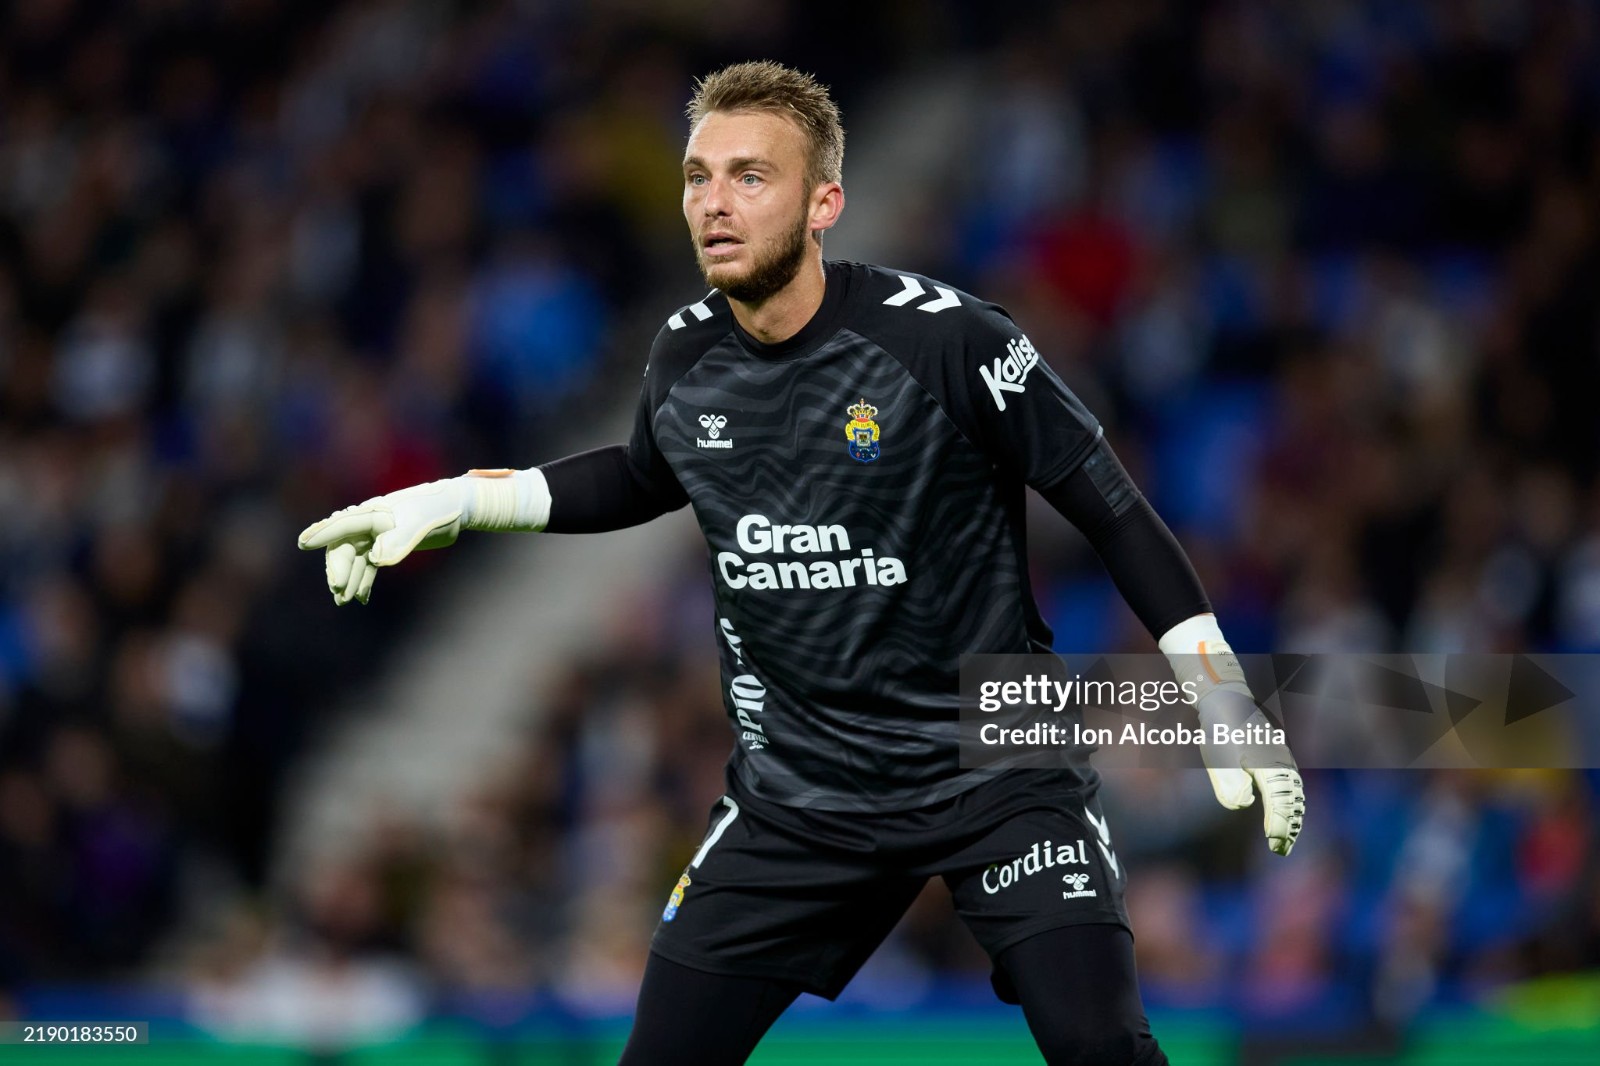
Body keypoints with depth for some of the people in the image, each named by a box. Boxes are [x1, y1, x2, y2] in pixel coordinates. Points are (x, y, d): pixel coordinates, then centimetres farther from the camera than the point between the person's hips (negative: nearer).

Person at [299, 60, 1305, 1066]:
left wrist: (1224, 701, -13)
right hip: (800, 792, 5)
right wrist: (450, 502, 15)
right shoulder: (685, 358, -1)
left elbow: (1114, 511, -10)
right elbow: (645, 478, 23)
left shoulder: (943, 337, -17)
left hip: (997, 774, -4)